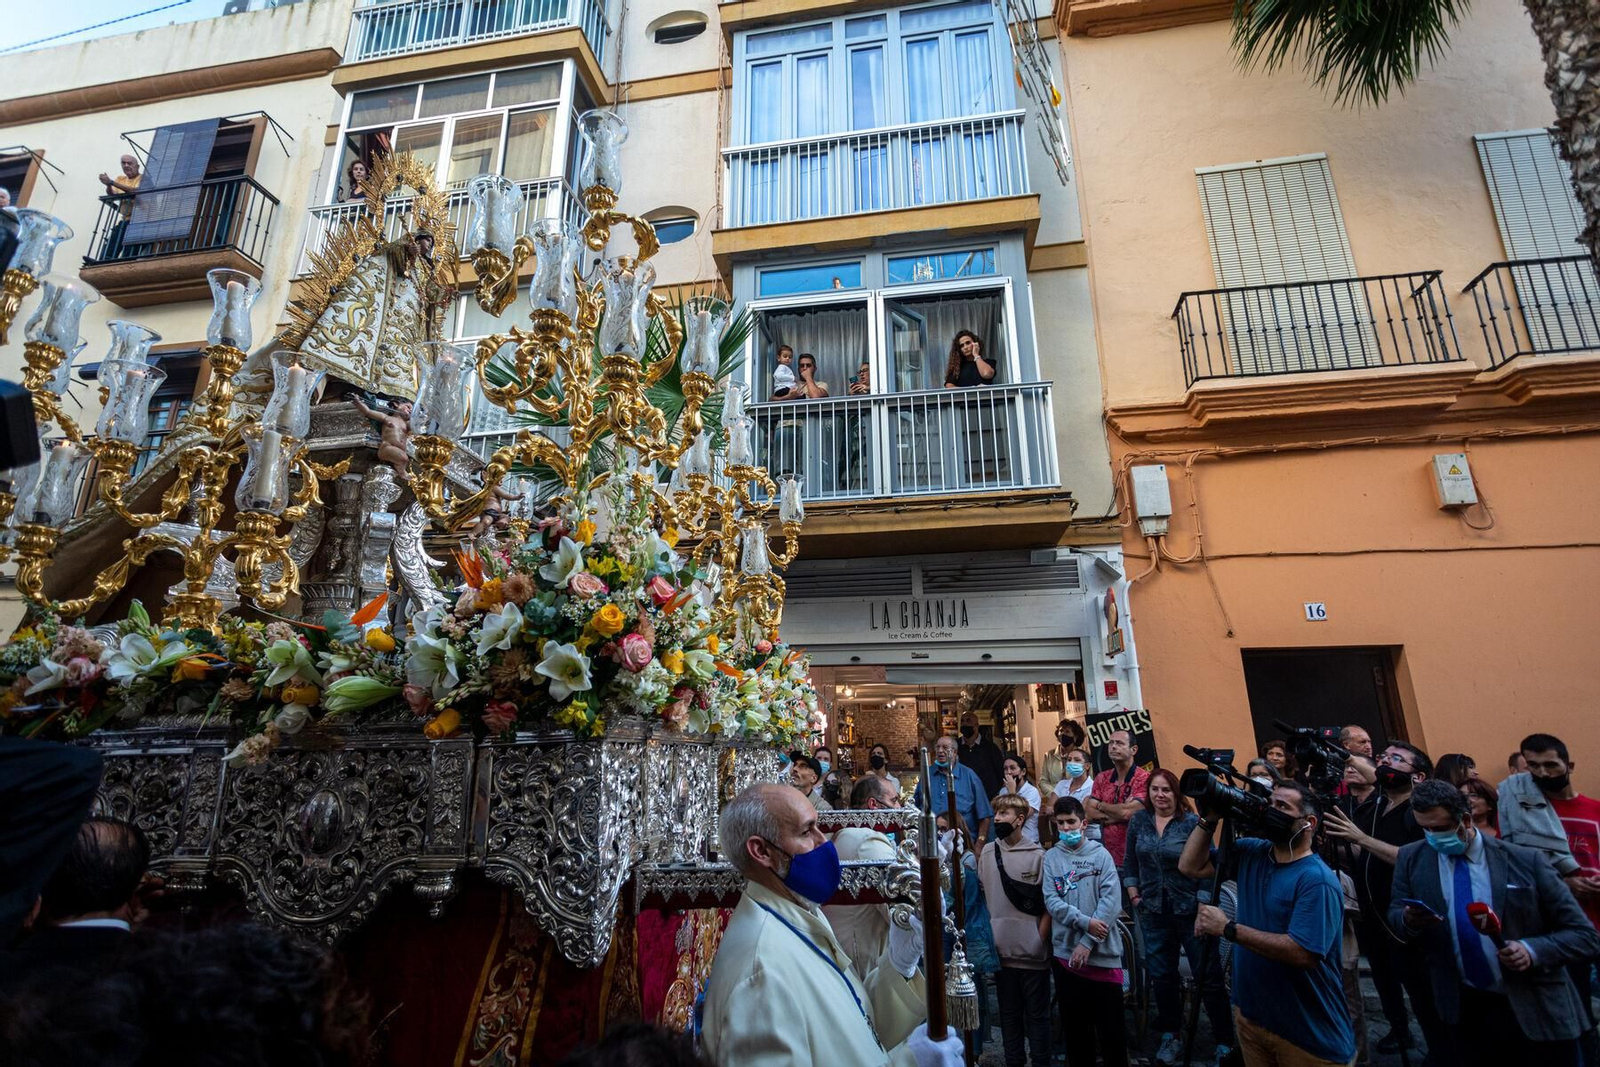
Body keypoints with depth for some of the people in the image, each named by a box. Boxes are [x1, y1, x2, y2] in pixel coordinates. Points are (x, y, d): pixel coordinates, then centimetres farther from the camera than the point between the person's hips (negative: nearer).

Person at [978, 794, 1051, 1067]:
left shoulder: (1038, 855, -8)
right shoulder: (987, 854, 3)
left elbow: (1047, 902, -5)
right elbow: (981, 896, 10)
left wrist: (1042, 937, -9)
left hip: (1033, 951, -3)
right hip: (1001, 950, 4)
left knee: (1037, 1014, 10)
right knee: (1009, 1013, 17)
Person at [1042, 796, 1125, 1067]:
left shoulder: (1100, 854, -1)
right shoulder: (1051, 858, 3)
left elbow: (1112, 900, -9)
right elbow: (1051, 902, -4)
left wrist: (1087, 942, -14)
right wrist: (1085, 922, -18)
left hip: (1103, 953, -1)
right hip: (1065, 953, 2)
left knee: (1110, 1024, 7)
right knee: (1074, 1024, 12)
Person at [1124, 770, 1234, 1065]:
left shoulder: (1192, 822, -13)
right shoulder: (1138, 820, 0)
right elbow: (1130, 863, 9)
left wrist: (1204, 907, -15)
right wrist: (1133, 896, 3)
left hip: (1190, 909, -4)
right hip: (1153, 911, 4)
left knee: (1209, 976, 4)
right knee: (1161, 975, 15)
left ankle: (1225, 1041, 21)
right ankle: (1170, 1036, 32)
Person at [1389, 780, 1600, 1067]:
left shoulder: (1525, 861, -11)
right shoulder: (1411, 858, -4)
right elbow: (1396, 917, 4)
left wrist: (1533, 950, -25)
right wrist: (1408, 920, -20)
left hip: (1536, 1012, -1)